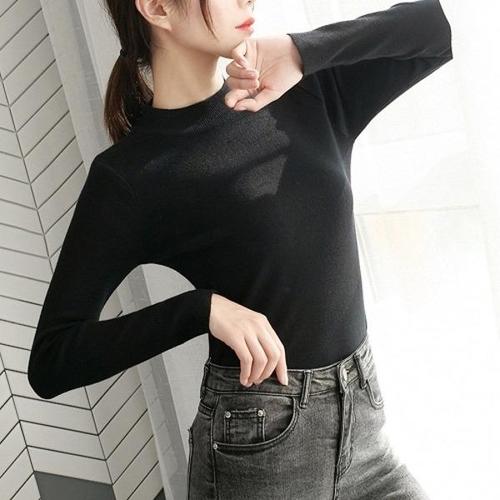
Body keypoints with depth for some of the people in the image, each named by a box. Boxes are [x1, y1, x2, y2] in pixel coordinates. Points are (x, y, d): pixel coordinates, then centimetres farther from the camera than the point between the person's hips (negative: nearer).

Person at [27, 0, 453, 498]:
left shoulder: (307, 94, 1)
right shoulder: (128, 176, -13)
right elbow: (50, 363, -14)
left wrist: (305, 50, -14)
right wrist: (202, 308, -26)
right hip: (256, 443, -5)